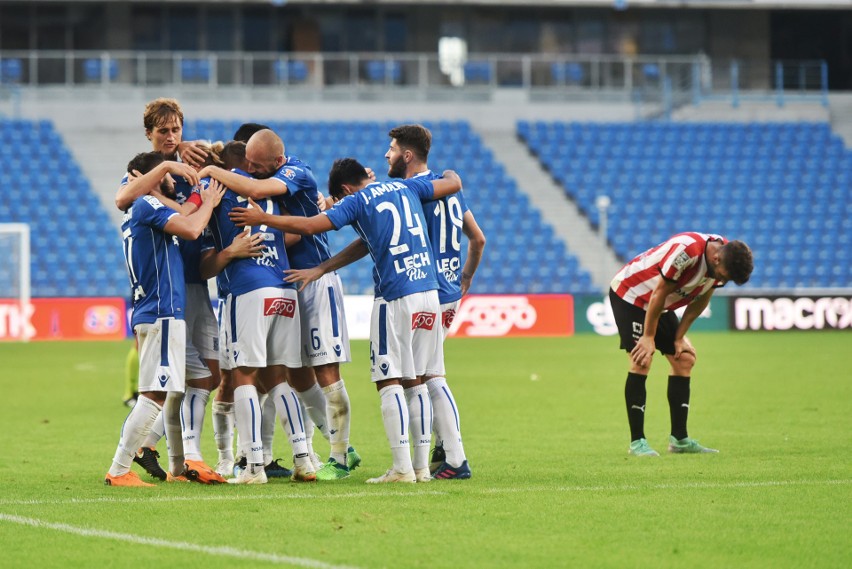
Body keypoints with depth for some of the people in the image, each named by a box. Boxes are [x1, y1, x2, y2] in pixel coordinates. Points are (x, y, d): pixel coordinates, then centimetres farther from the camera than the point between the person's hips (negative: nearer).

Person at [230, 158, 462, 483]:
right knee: (419, 381, 11)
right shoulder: (405, 187, 14)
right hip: (429, 292, 6)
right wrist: (449, 174, 48)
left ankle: (402, 467, -10)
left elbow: (309, 226, -11)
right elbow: (453, 184, 25)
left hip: (395, 298, -6)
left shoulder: (356, 201, -2)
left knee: (389, 381, -3)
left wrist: (262, 219, -2)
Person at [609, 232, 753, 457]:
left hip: (661, 305, 8)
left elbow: (701, 299, 2)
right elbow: (659, 293, -27)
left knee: (684, 359, 2)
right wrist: (648, 337, -18)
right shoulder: (686, 250, -36)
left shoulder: (725, 258, -11)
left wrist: (679, 337, 0)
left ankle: (679, 439, 6)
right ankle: (637, 442, -13)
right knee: (641, 362, -17)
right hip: (629, 294, -8)